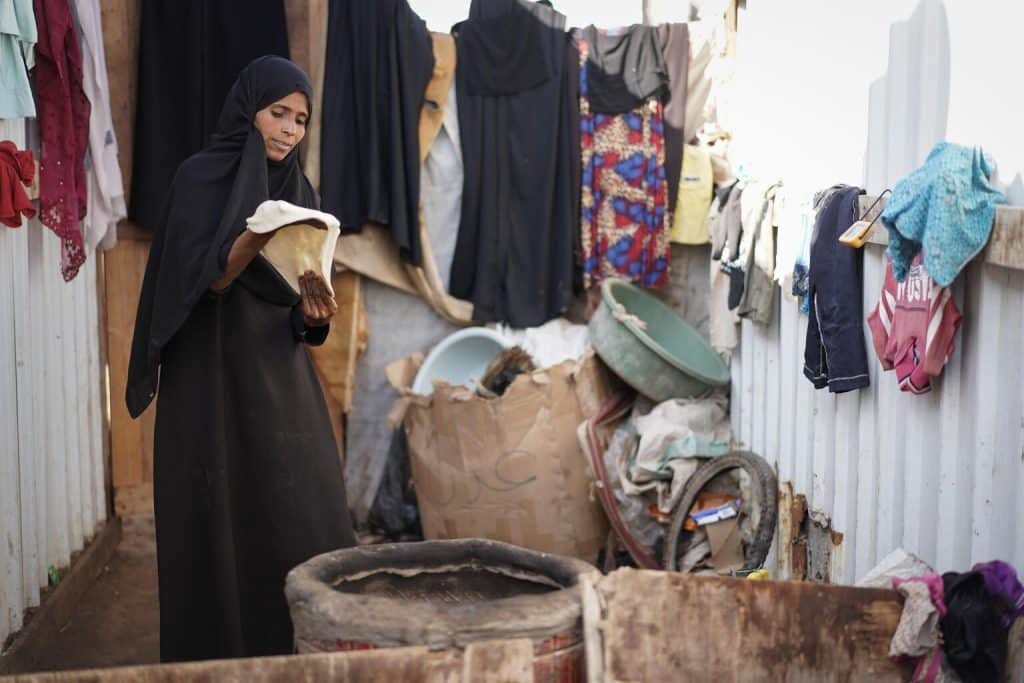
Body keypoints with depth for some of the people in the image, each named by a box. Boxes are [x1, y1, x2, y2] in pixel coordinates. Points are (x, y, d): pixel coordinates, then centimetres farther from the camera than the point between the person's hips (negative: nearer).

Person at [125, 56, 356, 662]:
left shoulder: (301, 194, 10)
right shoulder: (199, 178, -5)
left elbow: (302, 301, 7)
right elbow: (203, 278, -16)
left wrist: (314, 312, -16)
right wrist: (258, 233, -32)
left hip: (281, 382, 5)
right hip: (213, 379, -5)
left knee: (304, 520, 1)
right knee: (222, 527, -2)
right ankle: (220, 658, 12)